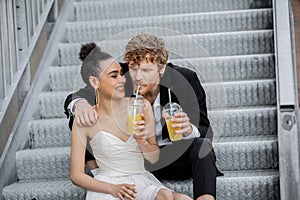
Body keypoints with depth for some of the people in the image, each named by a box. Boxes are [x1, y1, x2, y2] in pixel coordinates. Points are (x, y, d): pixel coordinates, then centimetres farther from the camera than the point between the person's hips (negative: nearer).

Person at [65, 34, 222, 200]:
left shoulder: (185, 80, -16)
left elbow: (205, 132, -13)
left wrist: (189, 130, -39)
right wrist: (79, 103, -44)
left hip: (172, 158, -1)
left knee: (202, 145, -32)